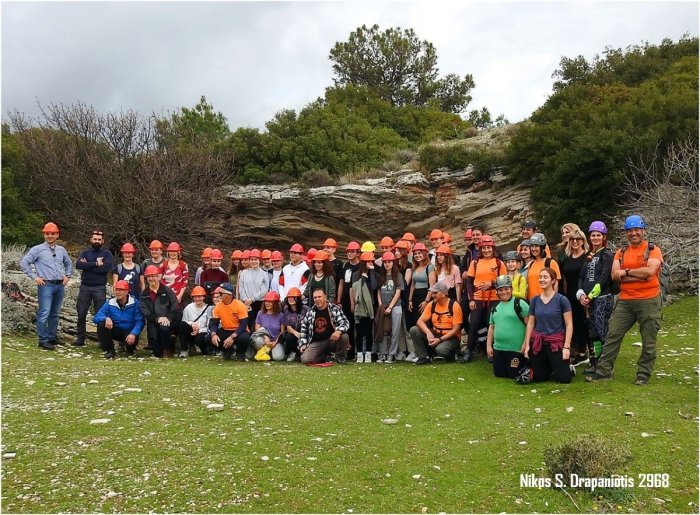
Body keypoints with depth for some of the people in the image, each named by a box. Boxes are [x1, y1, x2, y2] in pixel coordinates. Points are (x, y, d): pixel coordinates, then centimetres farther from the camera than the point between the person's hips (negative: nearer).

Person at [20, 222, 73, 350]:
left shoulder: (61, 250, 13)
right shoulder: (38, 249, -2)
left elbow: (69, 264, 27)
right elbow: (23, 263, -4)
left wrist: (67, 276, 13)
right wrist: (34, 277, -8)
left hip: (60, 286, 5)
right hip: (46, 285, -5)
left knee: (54, 314, 13)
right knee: (44, 314, -8)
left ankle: (52, 337, 22)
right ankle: (43, 340, -3)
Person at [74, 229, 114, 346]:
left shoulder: (107, 254, 2)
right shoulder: (85, 252, 9)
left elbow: (106, 268, -16)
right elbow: (78, 265, -10)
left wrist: (87, 265, -10)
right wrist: (96, 263, -15)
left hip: (100, 288, -2)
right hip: (85, 287, 2)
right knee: (81, 314, 6)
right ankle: (80, 339, 16)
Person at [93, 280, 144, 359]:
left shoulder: (134, 303, -11)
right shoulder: (110, 303, -4)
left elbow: (139, 322, -16)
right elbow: (96, 317, -9)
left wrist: (133, 334, -34)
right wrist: (106, 318, -32)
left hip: (129, 332, -3)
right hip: (115, 331, 3)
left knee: (133, 340, -36)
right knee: (101, 323, -24)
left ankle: (130, 349, 6)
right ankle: (109, 350, -9)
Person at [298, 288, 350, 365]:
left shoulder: (335, 309, -4)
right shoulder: (310, 312, 6)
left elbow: (345, 322, -13)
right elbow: (304, 328, 15)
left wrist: (338, 331, -35)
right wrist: (303, 344, 4)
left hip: (332, 340, -2)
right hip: (316, 343, 2)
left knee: (344, 336, -33)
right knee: (305, 360, -23)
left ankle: (340, 357, -2)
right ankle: (324, 355, 11)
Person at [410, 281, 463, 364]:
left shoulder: (454, 305, -12)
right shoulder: (431, 304, 1)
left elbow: (456, 329, -14)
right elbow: (420, 321, -4)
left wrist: (440, 339, -21)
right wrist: (428, 333, -24)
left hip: (450, 337, -5)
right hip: (434, 335, 5)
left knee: (440, 350, -36)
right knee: (414, 330, -15)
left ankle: (452, 353, 1)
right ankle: (424, 357, -9)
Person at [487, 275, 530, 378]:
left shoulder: (520, 304, -8)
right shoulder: (495, 307, 13)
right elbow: (491, 327, 19)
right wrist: (488, 346, 13)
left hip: (516, 349, -6)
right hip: (498, 348, 6)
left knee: (514, 375, 0)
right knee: (498, 374, 10)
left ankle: (526, 367, 29)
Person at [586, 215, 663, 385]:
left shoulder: (653, 250, -1)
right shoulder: (621, 253, 10)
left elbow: (650, 270, -19)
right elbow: (615, 275, -4)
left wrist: (626, 272, -9)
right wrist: (640, 275, -13)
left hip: (649, 301, -4)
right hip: (625, 301, 4)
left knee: (648, 341, 5)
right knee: (612, 336, 2)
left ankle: (643, 374, 17)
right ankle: (603, 371, 8)